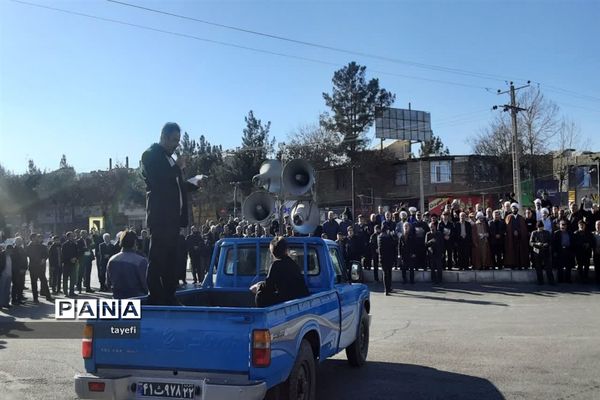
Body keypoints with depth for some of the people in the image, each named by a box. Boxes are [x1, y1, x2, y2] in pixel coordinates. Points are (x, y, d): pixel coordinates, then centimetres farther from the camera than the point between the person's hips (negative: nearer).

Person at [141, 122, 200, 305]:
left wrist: (194, 184, 16)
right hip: (159, 216, -9)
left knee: (170, 258, 10)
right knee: (157, 258, -6)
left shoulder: (168, 157, 22)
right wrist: (177, 167, -11)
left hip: (173, 217, 9)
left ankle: (170, 297, 15)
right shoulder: (151, 155, -4)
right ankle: (155, 298, -3)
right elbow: (157, 181, -18)